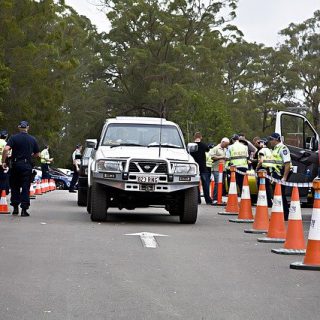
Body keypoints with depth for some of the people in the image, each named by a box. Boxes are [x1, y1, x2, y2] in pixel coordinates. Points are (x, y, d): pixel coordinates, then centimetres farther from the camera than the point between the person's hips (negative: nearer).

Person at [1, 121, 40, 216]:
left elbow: (6, 149, -16)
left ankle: (15, 207, 13)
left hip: (15, 164, 0)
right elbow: (37, 154, 8)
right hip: (27, 165, 0)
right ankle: (24, 209, -2)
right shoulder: (32, 139, 4)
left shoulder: (13, 137, -2)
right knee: (25, 188, 3)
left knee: (15, 187, 14)